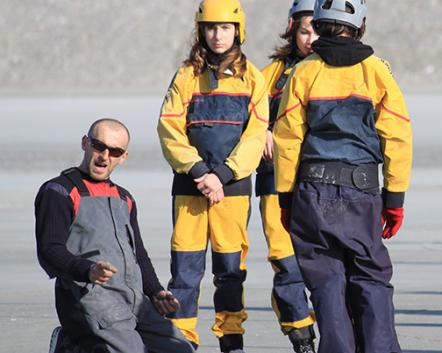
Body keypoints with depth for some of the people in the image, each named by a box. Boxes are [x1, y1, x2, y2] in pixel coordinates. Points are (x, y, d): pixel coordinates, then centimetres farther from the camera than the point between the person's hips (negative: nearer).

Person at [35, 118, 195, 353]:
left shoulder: (124, 199, 25)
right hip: (88, 297, -8)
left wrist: (156, 292, 10)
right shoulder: (59, 192, 1)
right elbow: (50, 250, -11)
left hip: (134, 300, 8)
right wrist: (88, 270, -29)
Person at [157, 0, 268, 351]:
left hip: (234, 184, 0)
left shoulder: (252, 78, 4)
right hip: (190, 183, 0)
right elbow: (170, 131, -1)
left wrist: (221, 175, -12)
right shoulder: (187, 76, 5)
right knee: (186, 265, -3)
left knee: (231, 266, 3)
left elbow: (255, 138, -1)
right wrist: (199, 172, -12)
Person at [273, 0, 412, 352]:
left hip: (312, 192, 0)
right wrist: (395, 198, 6)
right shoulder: (376, 71, 1)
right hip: (362, 192, 0)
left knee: (327, 281, 5)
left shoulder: (304, 73, 0)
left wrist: (285, 197, 8)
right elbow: (397, 137, 0)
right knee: (372, 278, 9)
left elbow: (287, 139, 0)